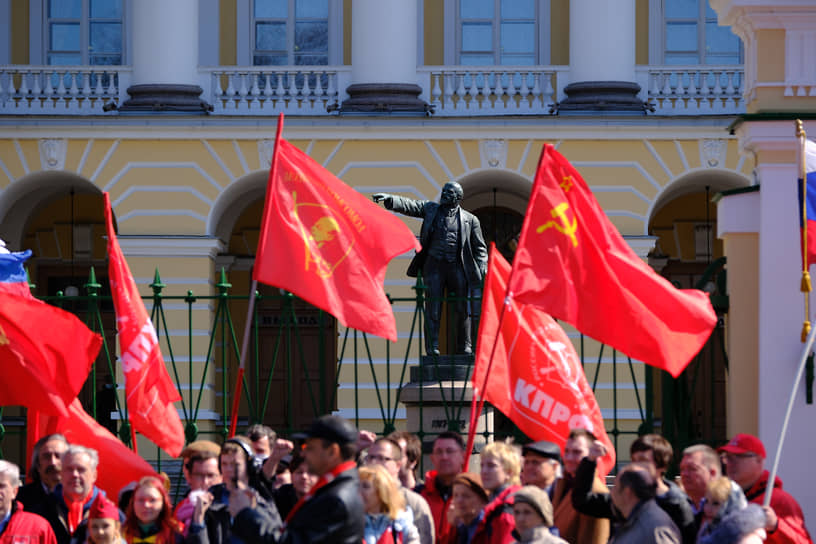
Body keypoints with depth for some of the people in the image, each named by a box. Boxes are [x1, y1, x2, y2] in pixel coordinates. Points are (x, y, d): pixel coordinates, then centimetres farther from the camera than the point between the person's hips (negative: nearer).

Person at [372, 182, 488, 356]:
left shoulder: (469, 220, 7)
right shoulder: (430, 209, 10)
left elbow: (480, 248, 10)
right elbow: (409, 205, -2)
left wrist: (482, 270, -1)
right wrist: (389, 199, -18)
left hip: (457, 266, 0)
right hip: (434, 265, 0)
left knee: (463, 309, 3)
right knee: (433, 308, -5)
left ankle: (464, 348, 14)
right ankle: (432, 348, -4)